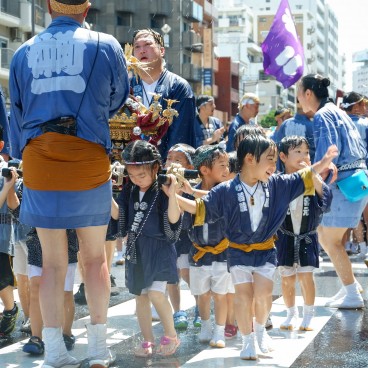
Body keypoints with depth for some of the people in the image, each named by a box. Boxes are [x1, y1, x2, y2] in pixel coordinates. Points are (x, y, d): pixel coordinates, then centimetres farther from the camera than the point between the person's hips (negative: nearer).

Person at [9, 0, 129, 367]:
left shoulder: (23, 52, 8)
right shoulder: (105, 47, 0)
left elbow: (17, 114, 12)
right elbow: (116, 102, 12)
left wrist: (20, 158, 20)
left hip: (37, 165, 2)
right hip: (89, 161, -2)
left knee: (52, 261, 9)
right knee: (94, 257, 10)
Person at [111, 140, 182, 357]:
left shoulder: (162, 190, -14)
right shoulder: (129, 191, 2)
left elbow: (173, 219, -21)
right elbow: (117, 214, 6)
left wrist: (172, 193, -34)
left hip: (159, 248, -6)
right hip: (136, 249, 6)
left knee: (156, 293, -17)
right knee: (140, 295, 12)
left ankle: (171, 335, 4)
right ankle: (148, 340, 24)